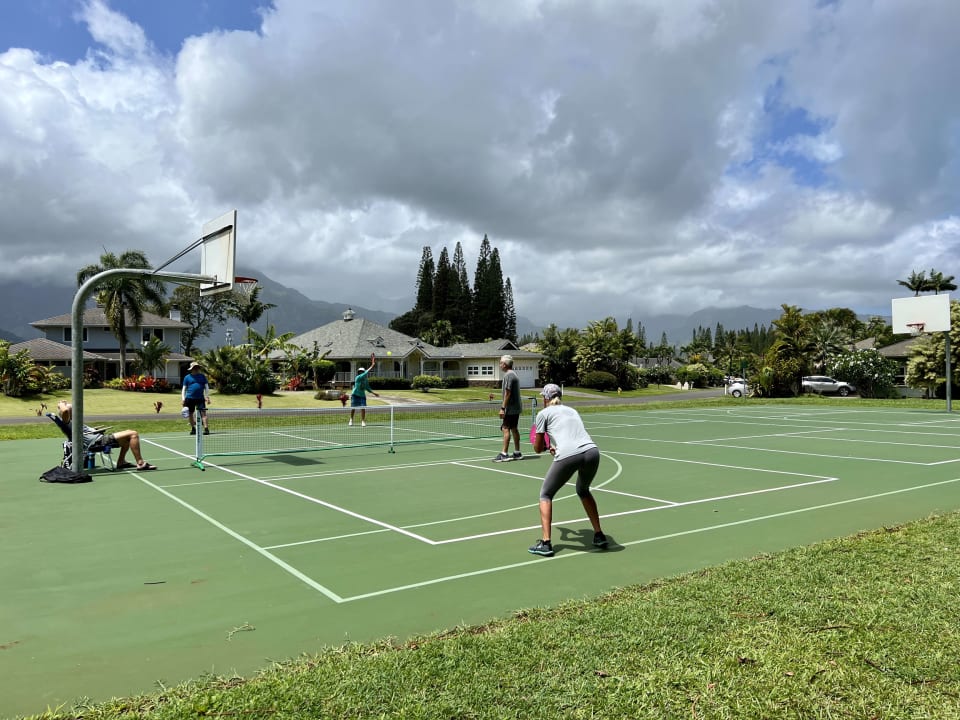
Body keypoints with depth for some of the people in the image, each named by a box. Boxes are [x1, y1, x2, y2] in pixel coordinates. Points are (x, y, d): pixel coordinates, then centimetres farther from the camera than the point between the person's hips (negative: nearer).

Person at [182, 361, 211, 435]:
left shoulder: (202, 376, 12)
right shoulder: (187, 377, 8)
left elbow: (206, 387, 10)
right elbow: (184, 389, 8)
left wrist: (207, 397, 0)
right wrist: (183, 399, -2)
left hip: (200, 398, 0)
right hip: (190, 398, 0)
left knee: (203, 412, -11)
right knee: (191, 414, 8)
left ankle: (206, 428, -15)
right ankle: (193, 429, 21)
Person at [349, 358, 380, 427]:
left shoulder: (366, 380, 1)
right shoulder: (358, 378, -19)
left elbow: (367, 388, 13)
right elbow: (366, 372, -29)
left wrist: (373, 393, 4)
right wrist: (372, 366, -33)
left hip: (362, 396, 4)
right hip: (355, 395, -4)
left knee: (363, 408, -10)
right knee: (353, 408, 8)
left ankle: (363, 421, -2)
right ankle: (351, 420, 29)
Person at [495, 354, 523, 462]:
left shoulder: (508, 375, -15)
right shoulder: (514, 374, 15)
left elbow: (507, 393, -20)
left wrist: (503, 408, -20)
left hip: (510, 408, -10)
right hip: (516, 407, 10)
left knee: (505, 428, -9)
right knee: (514, 429, 13)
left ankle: (504, 454, -10)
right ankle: (517, 453, 17)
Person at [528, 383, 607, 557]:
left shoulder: (543, 413, 14)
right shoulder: (572, 410, 30)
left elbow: (538, 448, 17)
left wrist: (547, 446, 38)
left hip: (568, 456, -5)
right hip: (592, 451, 5)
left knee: (546, 495, 16)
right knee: (583, 491, 33)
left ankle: (545, 543, 7)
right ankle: (599, 536, 32)